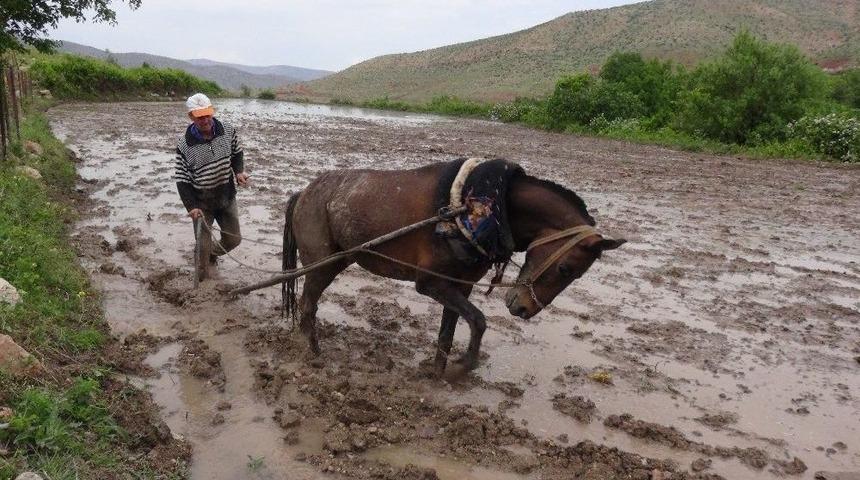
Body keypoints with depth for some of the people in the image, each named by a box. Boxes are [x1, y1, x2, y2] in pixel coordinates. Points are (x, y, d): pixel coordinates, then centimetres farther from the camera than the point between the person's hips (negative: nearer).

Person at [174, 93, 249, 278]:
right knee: (204, 245, -2)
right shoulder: (185, 145, -17)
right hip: (202, 201, -3)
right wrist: (191, 207, -23)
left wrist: (239, 172, -10)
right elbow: (182, 180, -12)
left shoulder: (228, 131, -10)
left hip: (227, 196, 3)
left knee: (233, 239, 14)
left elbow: (237, 153, 9)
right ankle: (202, 275, 26)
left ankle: (212, 254, 46)